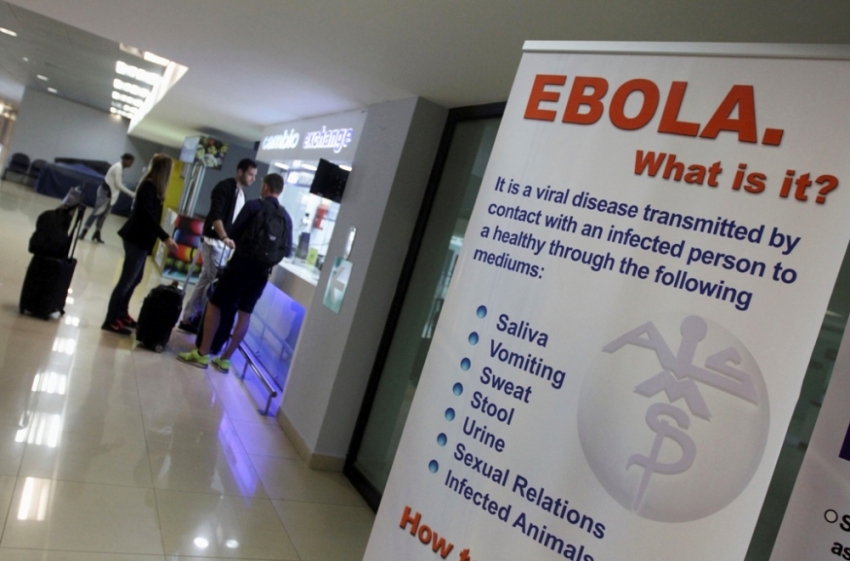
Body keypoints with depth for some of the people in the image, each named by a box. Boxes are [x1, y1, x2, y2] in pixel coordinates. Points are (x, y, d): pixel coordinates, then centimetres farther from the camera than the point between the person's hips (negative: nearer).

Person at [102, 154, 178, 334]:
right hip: (137, 238, -10)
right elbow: (149, 216, -23)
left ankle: (121, 313, 29)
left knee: (135, 278, 17)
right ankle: (111, 321, 2)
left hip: (140, 238, 10)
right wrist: (166, 238, -27)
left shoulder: (151, 186, 10)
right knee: (127, 279, -5)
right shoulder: (149, 186, -18)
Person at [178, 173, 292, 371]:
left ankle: (202, 354, 9)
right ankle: (225, 359, 17)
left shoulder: (254, 206, -7)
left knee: (214, 305, 7)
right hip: (262, 272, 5)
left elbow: (233, 233, -3)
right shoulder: (286, 217, 5)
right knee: (245, 314, 12)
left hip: (241, 264, -4)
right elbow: (287, 251, 8)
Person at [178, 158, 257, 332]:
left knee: (205, 281, 10)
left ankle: (189, 318, 16)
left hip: (225, 244, 8)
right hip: (214, 242, -8)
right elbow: (215, 215, -23)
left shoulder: (241, 193, 14)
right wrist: (224, 237, -35)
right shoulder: (224, 187, -11)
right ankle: (198, 318, 5)